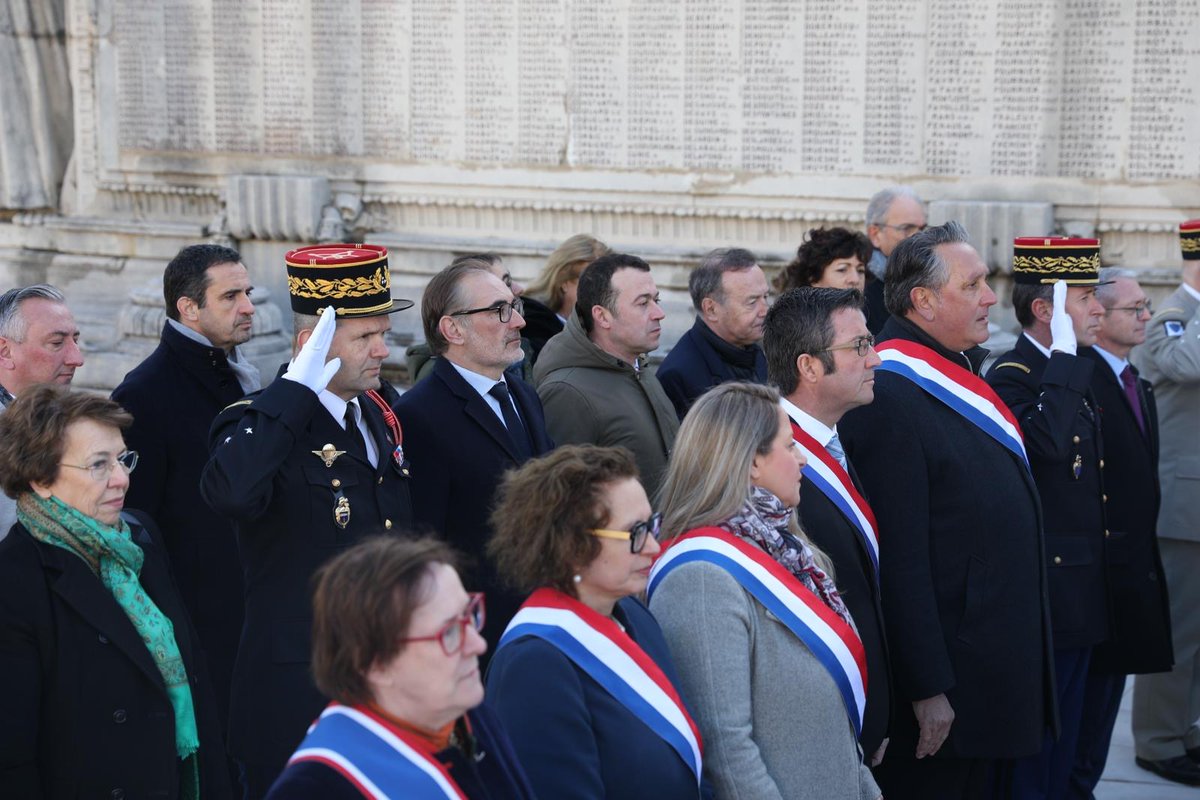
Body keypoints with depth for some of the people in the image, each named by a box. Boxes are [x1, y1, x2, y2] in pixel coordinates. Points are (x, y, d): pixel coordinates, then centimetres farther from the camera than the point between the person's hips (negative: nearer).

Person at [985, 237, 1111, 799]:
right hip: (1044, 588, -9)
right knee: (1031, 739, -1)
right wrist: (1064, 354, -28)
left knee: (1064, 735, 16)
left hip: (1081, 586, 9)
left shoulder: (1074, 375, 14)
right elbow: (1049, 445, -35)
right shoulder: (1011, 377, -16)